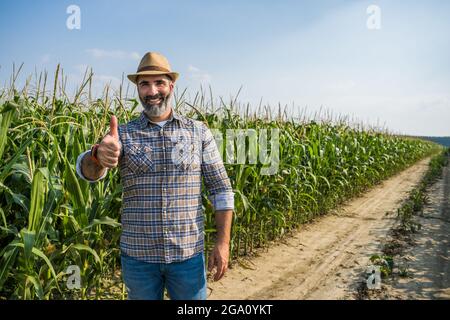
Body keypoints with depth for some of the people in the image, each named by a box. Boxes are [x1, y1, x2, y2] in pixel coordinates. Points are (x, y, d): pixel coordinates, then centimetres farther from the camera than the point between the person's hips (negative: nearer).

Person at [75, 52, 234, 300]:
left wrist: (223, 241, -7)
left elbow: (220, 188, 0)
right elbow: (87, 171, -16)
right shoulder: (123, 133, -1)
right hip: (137, 254, 1)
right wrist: (98, 155, -39)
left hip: (188, 253, 0)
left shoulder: (199, 131, 0)